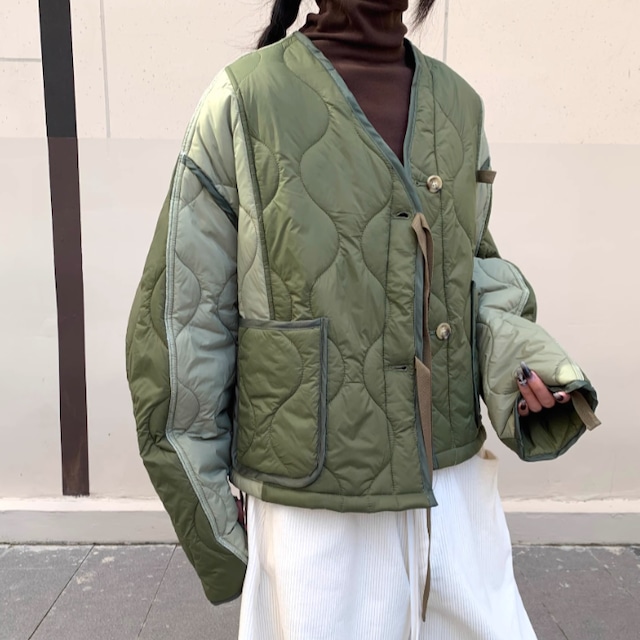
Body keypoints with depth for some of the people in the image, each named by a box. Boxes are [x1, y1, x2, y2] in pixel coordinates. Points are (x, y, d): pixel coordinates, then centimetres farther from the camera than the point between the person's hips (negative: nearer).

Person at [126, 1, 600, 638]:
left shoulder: (458, 105, 4)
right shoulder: (243, 101, -10)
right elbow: (182, 327, -7)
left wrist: (525, 364, -7)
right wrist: (212, 526, -1)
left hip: (456, 485, 5)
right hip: (315, 506, -4)